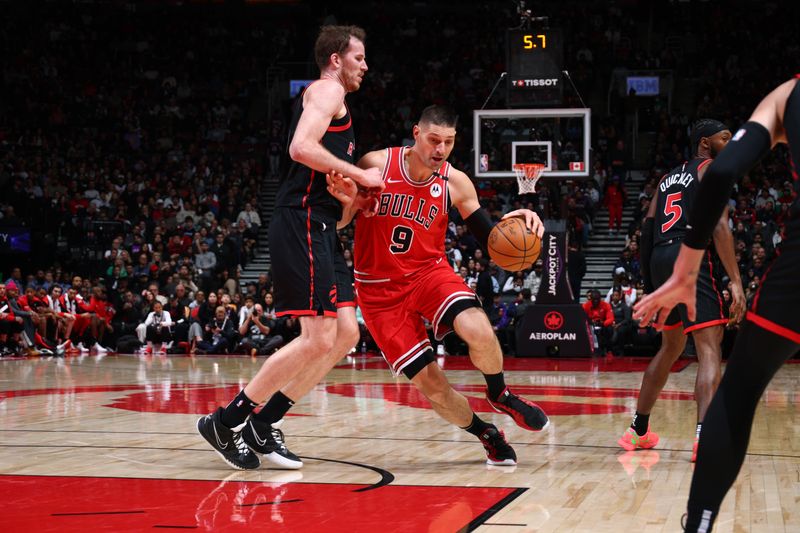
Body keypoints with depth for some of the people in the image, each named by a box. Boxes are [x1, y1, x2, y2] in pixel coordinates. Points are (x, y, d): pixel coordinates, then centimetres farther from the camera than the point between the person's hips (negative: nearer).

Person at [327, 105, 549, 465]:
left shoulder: (455, 183, -6)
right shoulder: (376, 165, -12)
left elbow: (488, 241, 0)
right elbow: (338, 224, -5)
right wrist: (348, 203, -28)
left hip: (429, 272, 1)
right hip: (380, 289, -1)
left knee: (479, 332, -30)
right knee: (429, 383, -9)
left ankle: (500, 395, 2)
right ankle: (487, 435, 18)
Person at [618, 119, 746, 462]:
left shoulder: (668, 178, 26)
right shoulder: (712, 169, 2)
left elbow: (648, 228, 20)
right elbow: (718, 225, -11)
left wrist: (652, 284, 23)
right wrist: (736, 281, -17)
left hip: (660, 260, 8)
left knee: (671, 347, 24)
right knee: (710, 349, -13)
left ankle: (638, 430, 30)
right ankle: (705, 438, -30)